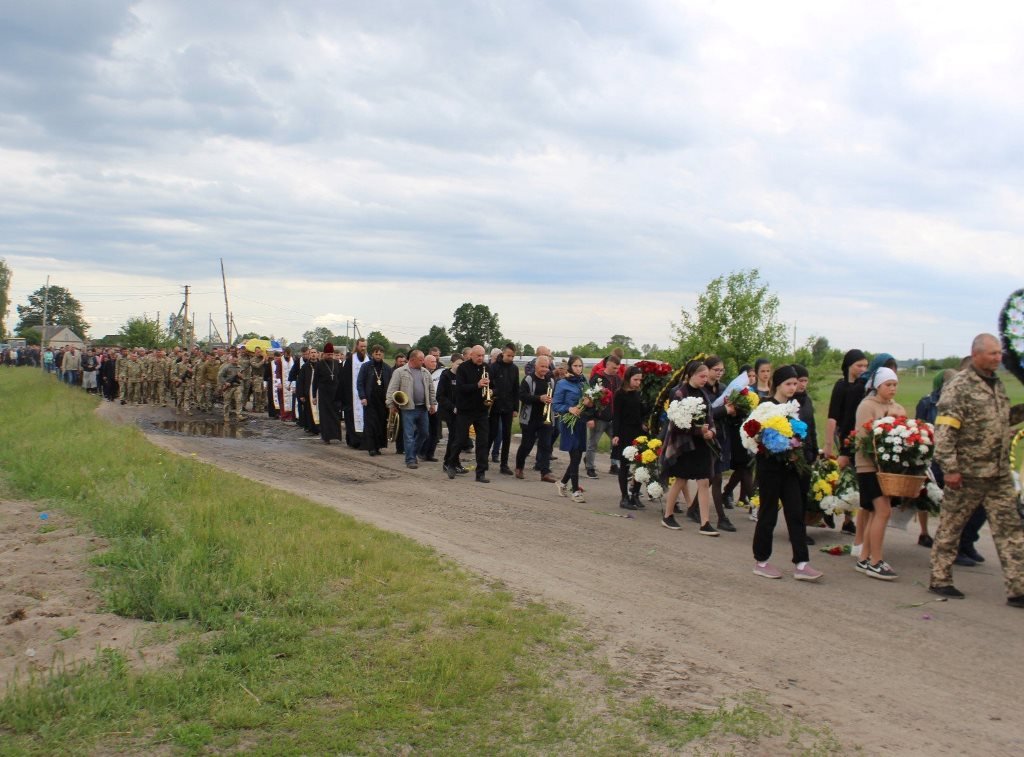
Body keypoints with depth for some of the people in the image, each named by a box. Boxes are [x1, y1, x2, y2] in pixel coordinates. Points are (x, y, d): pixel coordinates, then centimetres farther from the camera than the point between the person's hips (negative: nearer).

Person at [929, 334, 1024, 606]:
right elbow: (944, 430, -17)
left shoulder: (997, 385, 13)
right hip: (967, 473, -7)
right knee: (950, 528, 6)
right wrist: (949, 468, -22)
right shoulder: (959, 387, -12)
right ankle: (940, 580, 19)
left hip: (999, 474, 7)